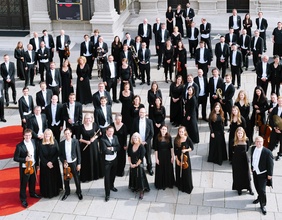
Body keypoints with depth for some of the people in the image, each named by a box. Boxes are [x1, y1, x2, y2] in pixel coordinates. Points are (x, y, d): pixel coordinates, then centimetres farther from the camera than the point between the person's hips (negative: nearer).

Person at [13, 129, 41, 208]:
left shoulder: (33, 142, -4)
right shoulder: (19, 146, -22)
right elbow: (15, 158, -17)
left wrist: (37, 164, 11)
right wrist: (25, 159, -28)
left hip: (33, 166, 6)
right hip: (25, 168, -6)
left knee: (33, 181, 25)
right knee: (23, 184, 8)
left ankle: (32, 193, 48)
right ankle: (23, 199, 25)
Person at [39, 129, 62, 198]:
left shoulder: (54, 142, -5)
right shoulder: (41, 144, -9)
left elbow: (57, 153, -6)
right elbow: (40, 155, -8)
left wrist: (51, 162, -15)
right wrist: (47, 163, -15)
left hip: (54, 163, 1)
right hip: (44, 164, -1)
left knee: (54, 177, 11)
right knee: (46, 179, 5)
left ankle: (55, 191, 27)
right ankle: (47, 193, 18)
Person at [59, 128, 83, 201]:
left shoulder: (75, 141, -9)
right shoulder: (61, 143, -4)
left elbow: (78, 153, -5)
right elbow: (60, 154, 2)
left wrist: (79, 164, -7)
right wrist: (63, 162, -11)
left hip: (74, 163, -2)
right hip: (65, 163, 2)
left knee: (77, 178, 10)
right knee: (66, 179, 12)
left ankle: (79, 192, 27)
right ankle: (67, 192, 30)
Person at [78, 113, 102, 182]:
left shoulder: (94, 125, -6)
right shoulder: (81, 127, -14)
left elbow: (98, 134, 7)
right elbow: (78, 138, -8)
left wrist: (94, 138, -11)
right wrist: (86, 141, -19)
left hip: (94, 145, 3)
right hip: (85, 146, -3)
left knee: (95, 159, 12)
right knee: (86, 161, 4)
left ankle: (95, 174, 30)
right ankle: (86, 177, 16)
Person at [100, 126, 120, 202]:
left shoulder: (115, 137, 1)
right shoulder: (102, 139, -18)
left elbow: (118, 147, -6)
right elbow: (105, 150, -25)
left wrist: (111, 148, -21)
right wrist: (114, 150, -15)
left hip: (114, 159, 6)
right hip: (107, 161, -6)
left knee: (113, 174, 23)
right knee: (107, 177, -2)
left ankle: (111, 186, 48)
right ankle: (107, 194, 5)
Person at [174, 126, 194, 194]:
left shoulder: (188, 139, -15)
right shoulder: (176, 140, -9)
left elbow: (192, 148, -4)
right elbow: (175, 151, -3)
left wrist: (186, 150, -21)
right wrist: (177, 160, -7)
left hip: (186, 158, -2)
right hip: (178, 158, 2)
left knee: (186, 173, 5)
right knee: (179, 172, 15)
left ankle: (188, 188, 21)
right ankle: (180, 186, 35)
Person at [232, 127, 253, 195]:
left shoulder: (246, 140, -12)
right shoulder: (234, 141, -12)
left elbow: (247, 149, 4)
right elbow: (233, 150, 1)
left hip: (244, 159, 0)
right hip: (236, 159, 0)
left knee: (246, 174, 11)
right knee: (237, 174, 10)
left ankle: (249, 188, 28)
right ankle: (239, 189, 26)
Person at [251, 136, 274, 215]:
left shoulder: (267, 152, -24)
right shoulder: (253, 148, -7)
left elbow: (270, 164, -16)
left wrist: (270, 174, -11)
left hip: (263, 173, -5)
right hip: (255, 172, 6)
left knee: (262, 190, -3)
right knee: (257, 187, 22)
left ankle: (263, 205, 15)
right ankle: (259, 197, 48)